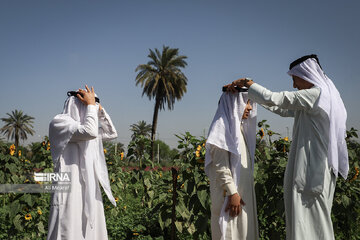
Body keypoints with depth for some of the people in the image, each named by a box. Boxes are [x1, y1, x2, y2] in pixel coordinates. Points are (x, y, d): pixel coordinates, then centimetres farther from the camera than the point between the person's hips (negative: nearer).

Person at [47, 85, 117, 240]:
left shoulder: (82, 127, 20)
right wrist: (91, 104, -8)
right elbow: (90, 132, -21)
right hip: (70, 190, -9)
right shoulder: (59, 123, -6)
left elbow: (111, 133, 21)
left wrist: (98, 107, 15)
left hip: (89, 191, 9)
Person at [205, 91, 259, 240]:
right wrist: (232, 193, -22)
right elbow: (220, 166, -18)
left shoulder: (239, 127, 18)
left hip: (244, 191, 9)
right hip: (229, 193, -9)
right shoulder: (224, 125, -11)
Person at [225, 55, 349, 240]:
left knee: (308, 225, -6)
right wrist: (254, 92, 19)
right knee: (316, 221, 14)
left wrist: (248, 83, -5)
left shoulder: (315, 94, -13)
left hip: (312, 170, -10)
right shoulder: (326, 96, 18)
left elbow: (272, 100, -19)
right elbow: (284, 110, 22)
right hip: (321, 169, 10)